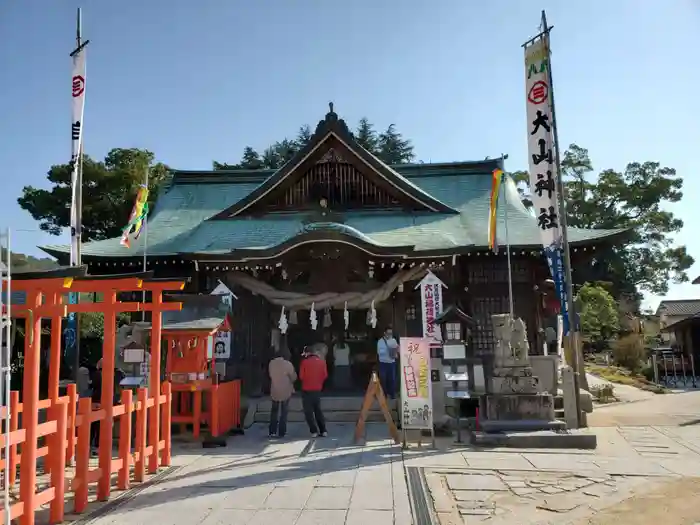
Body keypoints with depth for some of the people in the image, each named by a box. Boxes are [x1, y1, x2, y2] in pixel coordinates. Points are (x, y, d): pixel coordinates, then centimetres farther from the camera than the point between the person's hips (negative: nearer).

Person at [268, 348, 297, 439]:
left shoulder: (271, 363, -3)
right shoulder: (288, 364, -16)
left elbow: (271, 375, 8)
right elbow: (293, 377, -6)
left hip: (274, 391, 4)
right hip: (285, 392, -3)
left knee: (274, 411, 17)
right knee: (283, 412, 9)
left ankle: (272, 431, 16)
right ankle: (281, 432, 9)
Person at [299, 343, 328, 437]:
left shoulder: (305, 362, -11)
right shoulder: (322, 361, -6)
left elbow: (301, 376, -8)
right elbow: (325, 375, 0)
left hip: (306, 390, -3)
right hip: (317, 389, 3)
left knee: (308, 411, 6)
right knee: (318, 410, 16)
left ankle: (314, 431, 2)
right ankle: (323, 431, 14)